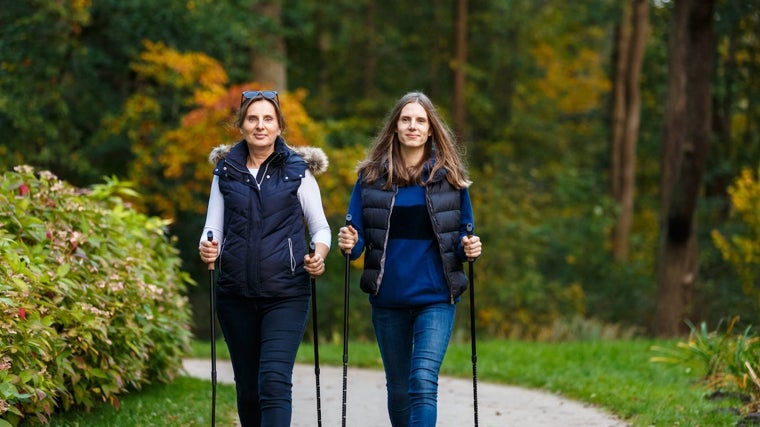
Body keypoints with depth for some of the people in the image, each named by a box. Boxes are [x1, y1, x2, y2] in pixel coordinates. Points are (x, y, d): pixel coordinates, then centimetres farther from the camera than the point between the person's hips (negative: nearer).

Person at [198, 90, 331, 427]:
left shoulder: (297, 170, 1)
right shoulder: (226, 171, 8)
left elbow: (320, 227, 7)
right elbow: (214, 228, 10)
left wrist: (319, 255, -15)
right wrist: (208, 248, -13)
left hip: (286, 294, -3)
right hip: (236, 294, 3)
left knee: (274, 383, -15)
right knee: (247, 386, 10)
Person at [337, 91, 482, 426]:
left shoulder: (450, 176, 1)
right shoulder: (372, 176, 2)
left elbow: (464, 235, 9)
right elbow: (357, 234, 5)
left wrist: (469, 248, -12)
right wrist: (349, 244, -17)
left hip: (436, 298, -2)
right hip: (388, 298, 2)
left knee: (423, 381, -18)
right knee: (398, 388, 12)